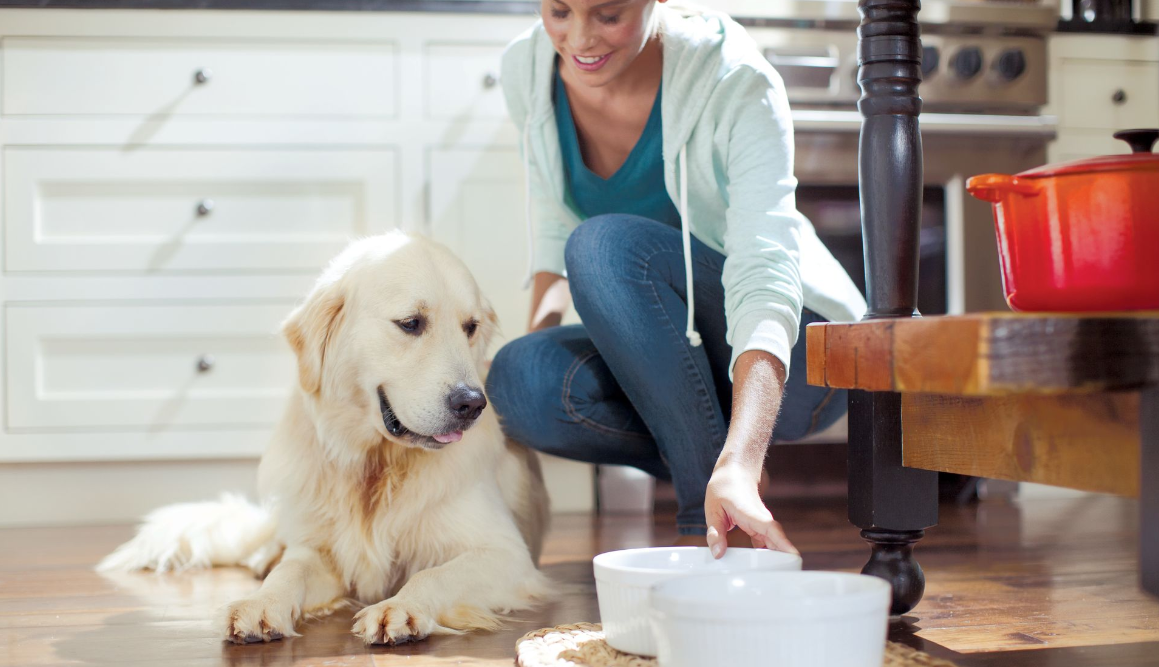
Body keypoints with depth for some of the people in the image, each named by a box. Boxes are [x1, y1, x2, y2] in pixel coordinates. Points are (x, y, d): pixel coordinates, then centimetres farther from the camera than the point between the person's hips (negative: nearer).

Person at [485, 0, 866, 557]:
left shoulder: (738, 86, -24)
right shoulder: (526, 68, -8)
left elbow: (765, 281, -36)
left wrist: (737, 468, -50)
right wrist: (536, 337, -15)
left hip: (795, 361, -4)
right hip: (671, 352, 5)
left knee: (607, 244, -30)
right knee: (519, 378, -27)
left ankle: (708, 515, -17)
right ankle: (700, 470, -1)